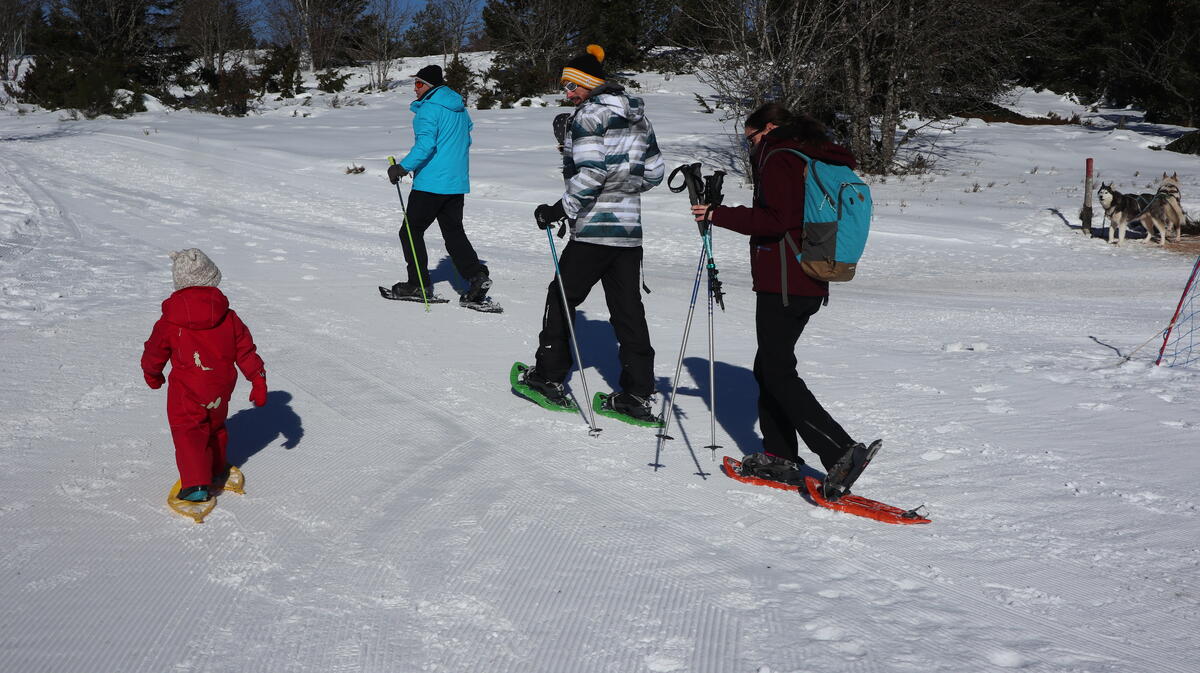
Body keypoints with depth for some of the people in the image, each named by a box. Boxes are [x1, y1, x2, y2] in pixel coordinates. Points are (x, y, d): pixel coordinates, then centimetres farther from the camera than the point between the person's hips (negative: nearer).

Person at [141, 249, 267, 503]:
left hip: (186, 389, -4)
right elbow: (246, 351, 0)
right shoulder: (229, 318, -6)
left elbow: (155, 351, 5)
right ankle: (216, 470, 41)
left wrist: (151, 373, 25)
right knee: (215, 426, 25)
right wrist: (258, 380, 10)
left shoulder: (169, 321, -10)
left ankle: (196, 484, -14)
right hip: (221, 387, 4)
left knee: (188, 433, 0)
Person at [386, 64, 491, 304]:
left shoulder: (429, 109, -14)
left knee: (411, 231, 5)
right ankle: (476, 275, -3)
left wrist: (403, 167, -24)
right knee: (454, 232, 12)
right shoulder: (460, 109, 13)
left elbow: (425, 144, -25)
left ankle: (418, 283, 6)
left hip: (431, 183, -8)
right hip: (457, 183, 8)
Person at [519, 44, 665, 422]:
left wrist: (562, 210, -14)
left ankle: (550, 376, 15)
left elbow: (590, 175, -20)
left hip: (594, 229, -7)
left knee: (561, 297, 8)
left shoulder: (589, 116, -10)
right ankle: (637, 394, 4)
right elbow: (654, 172, 16)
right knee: (628, 309, 7)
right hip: (630, 227, 7)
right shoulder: (636, 115, 14)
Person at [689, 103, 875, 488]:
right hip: (812, 285, 10)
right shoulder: (817, 161, 19)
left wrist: (720, 216, -15)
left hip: (782, 283, -10)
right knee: (769, 366, 16)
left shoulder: (778, 158, -9)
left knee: (778, 374, -7)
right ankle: (780, 458, 16)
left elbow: (777, 219, -20)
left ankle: (840, 450, -15)